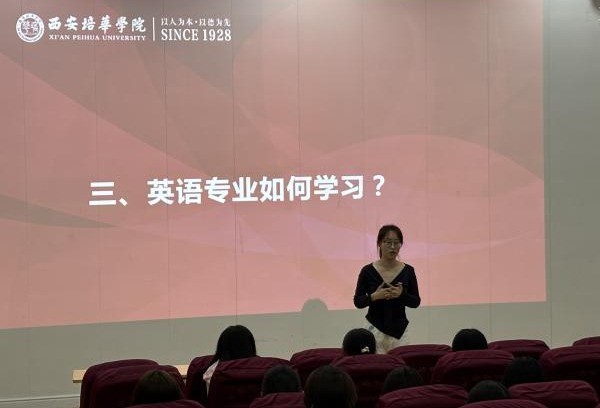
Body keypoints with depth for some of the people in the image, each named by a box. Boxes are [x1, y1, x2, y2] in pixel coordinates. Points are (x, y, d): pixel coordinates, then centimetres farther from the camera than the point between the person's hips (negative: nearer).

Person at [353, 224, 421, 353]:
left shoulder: (408, 271, 0)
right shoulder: (368, 271, -4)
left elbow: (416, 302, 3)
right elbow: (358, 302, -1)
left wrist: (402, 295, -17)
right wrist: (374, 296, -20)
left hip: (399, 330, 2)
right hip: (375, 330, -2)